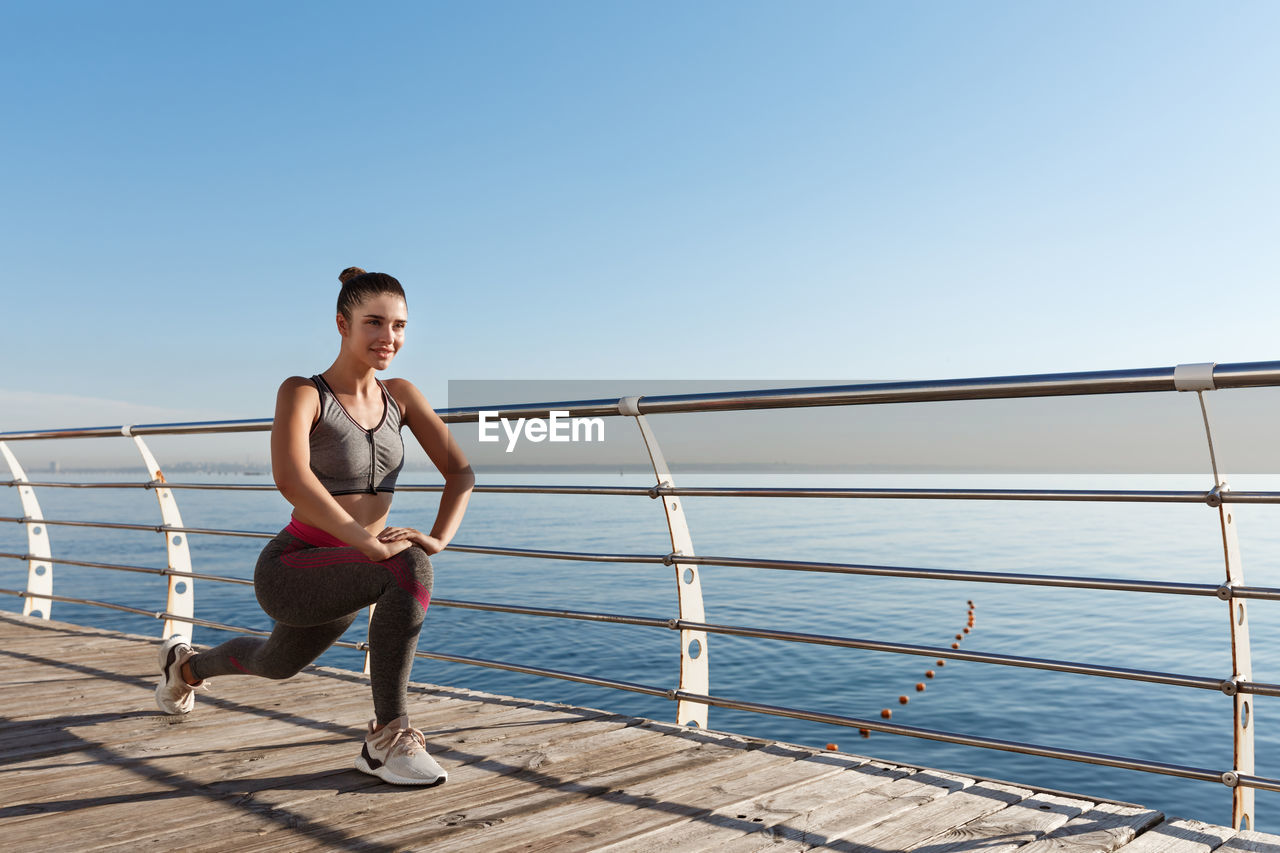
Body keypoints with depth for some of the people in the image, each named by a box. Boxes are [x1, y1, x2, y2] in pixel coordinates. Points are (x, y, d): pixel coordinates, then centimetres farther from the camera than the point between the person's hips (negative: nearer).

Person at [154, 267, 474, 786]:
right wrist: (370, 543, -39)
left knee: (275, 665, 33)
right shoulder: (302, 393, -16)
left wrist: (439, 538, -19)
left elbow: (460, 473, -1)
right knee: (409, 569, -34)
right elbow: (290, 477, -34)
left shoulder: (401, 395, 1)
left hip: (340, 581, 7)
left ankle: (185, 665, 66)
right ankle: (387, 738, -21)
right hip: (291, 572, -7)